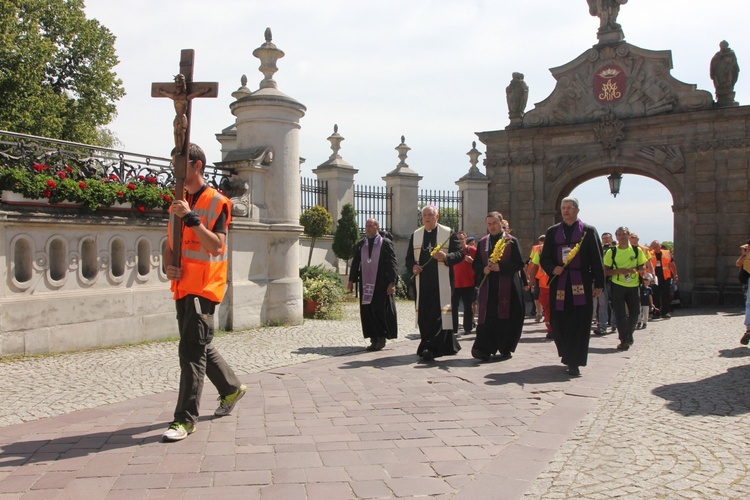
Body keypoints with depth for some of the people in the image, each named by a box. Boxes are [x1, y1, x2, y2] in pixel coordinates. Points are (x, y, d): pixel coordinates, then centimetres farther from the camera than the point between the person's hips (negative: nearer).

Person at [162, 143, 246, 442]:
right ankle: (232, 388, 37)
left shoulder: (217, 202, -8)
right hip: (183, 286, 8)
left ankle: (185, 419, -5)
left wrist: (191, 217, -25)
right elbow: (170, 242, 20)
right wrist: (168, 265, 0)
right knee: (200, 347, 17)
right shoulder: (179, 202, 15)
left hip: (204, 287, -8)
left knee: (192, 351, -10)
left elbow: (216, 246, -18)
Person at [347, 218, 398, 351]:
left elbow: (392, 263, -4)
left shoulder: (386, 243, -1)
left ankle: (381, 338, 11)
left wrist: (392, 282, -11)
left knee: (381, 310, -2)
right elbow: (355, 263, 15)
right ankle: (373, 339, 11)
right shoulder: (360, 244, 12)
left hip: (381, 284, -4)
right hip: (365, 284, 4)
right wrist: (351, 280, 8)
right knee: (367, 312, 3)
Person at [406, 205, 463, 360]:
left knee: (438, 314, -11)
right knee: (424, 314, 3)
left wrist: (446, 257, -20)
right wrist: (413, 266, -4)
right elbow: (409, 257, 18)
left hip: (442, 281, -4)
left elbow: (459, 254, 0)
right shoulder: (415, 235, 14)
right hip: (422, 281, 4)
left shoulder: (448, 233, 3)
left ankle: (431, 347, -13)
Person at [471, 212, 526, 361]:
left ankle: (505, 349, 13)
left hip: (507, 287, -2)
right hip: (488, 287, 2)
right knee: (487, 318, -6)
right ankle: (484, 349, -10)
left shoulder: (511, 241, 2)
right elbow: (476, 264, 12)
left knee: (506, 318, 1)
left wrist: (500, 267, -16)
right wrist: (483, 270, -10)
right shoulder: (482, 242, 12)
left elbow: (519, 264, -5)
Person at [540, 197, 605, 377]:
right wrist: (552, 269, -10)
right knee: (559, 323, 5)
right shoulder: (552, 231, 11)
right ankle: (568, 356, 26)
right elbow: (544, 258, 11)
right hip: (559, 283, 2)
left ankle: (574, 362, 1)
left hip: (581, 284, -2)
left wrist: (598, 284, -3)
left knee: (579, 324, -4)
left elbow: (597, 259, 2)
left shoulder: (588, 231, 5)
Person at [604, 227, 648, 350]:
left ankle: (628, 334, 32)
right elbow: (605, 271, 0)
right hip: (617, 286, -2)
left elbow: (643, 266, 10)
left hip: (633, 285, 2)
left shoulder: (637, 250, 3)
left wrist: (636, 269, -12)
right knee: (620, 314, -3)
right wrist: (618, 271, -18)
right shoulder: (611, 252, -2)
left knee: (635, 313, 6)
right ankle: (624, 340, 5)